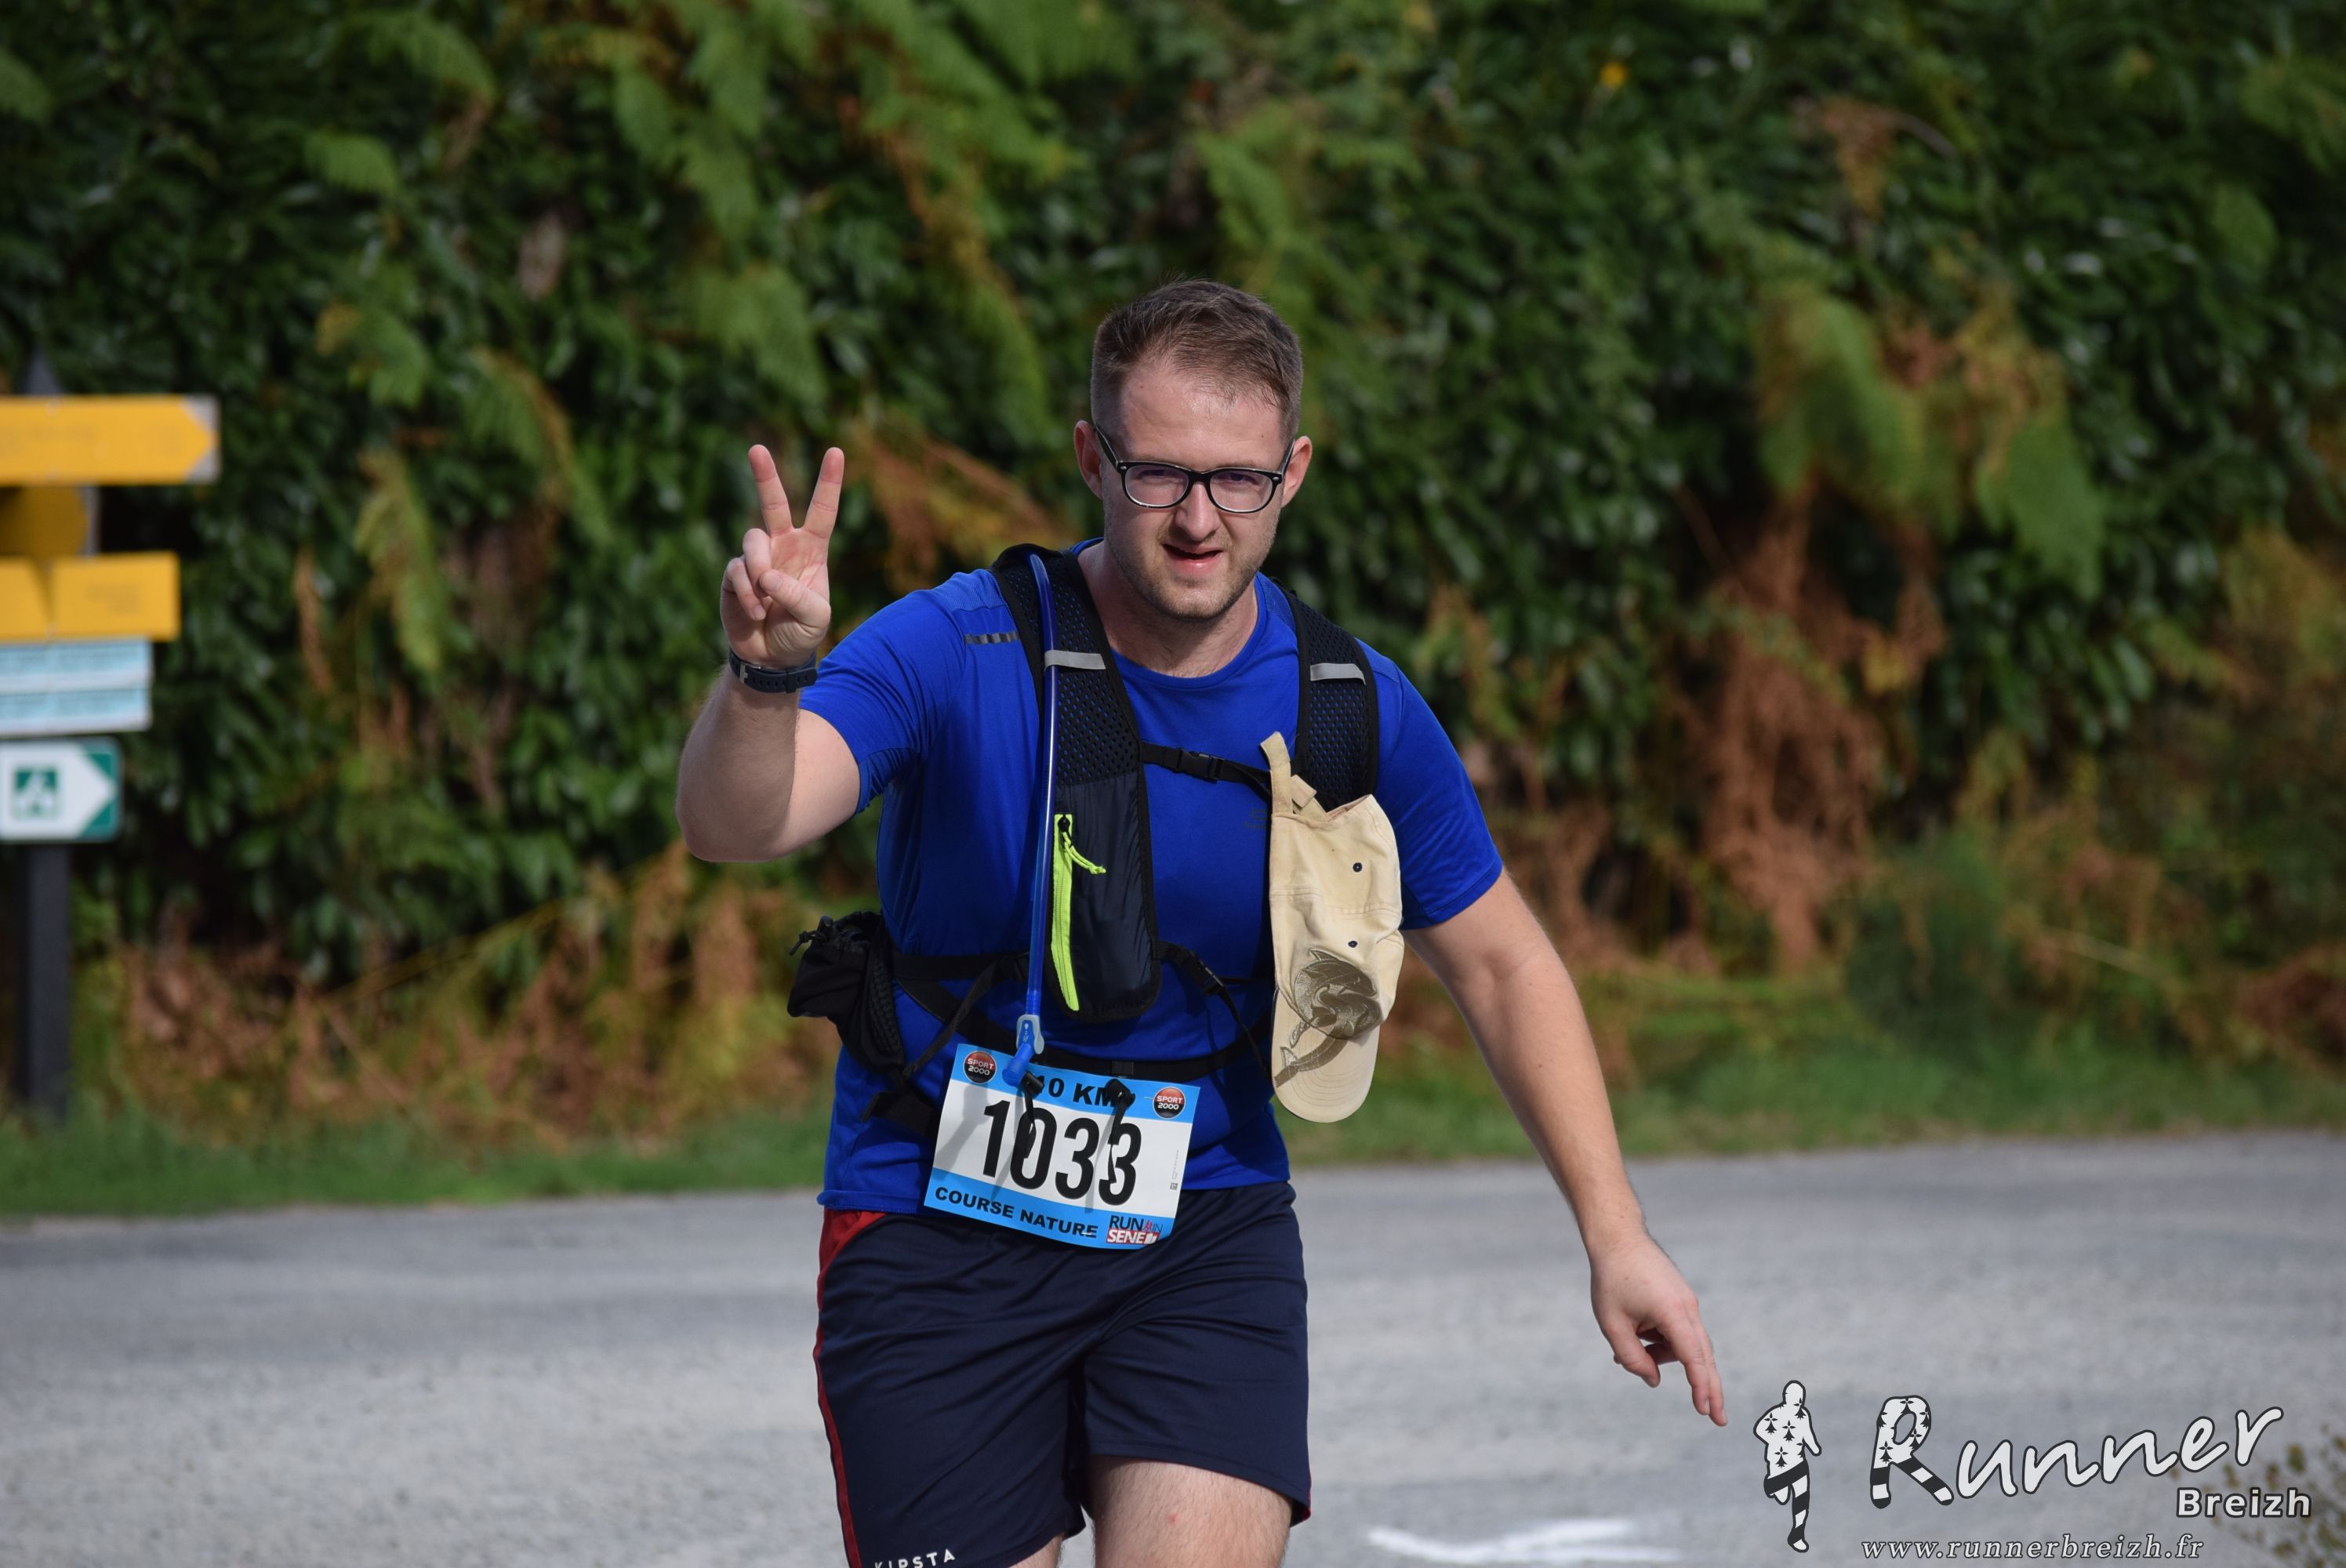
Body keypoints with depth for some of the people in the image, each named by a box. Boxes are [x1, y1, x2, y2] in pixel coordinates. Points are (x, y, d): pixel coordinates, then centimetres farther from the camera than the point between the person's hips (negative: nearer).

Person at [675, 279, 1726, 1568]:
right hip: (939, 1247, -2)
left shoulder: (1354, 712, -5)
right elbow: (734, 826, -30)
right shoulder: (954, 652, -15)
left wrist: (1614, 1231, 3)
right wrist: (766, 676, -52)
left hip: (1205, 1233, 2)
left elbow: (1499, 964, 9)